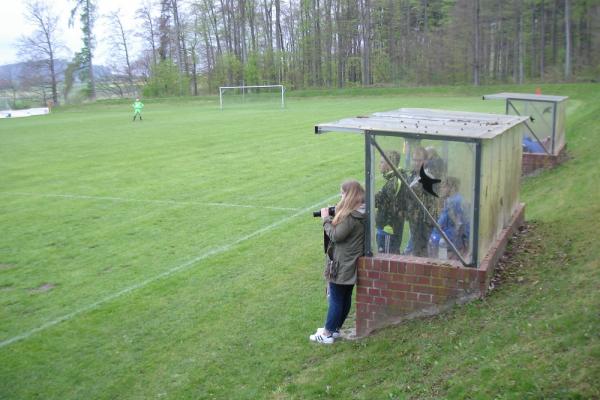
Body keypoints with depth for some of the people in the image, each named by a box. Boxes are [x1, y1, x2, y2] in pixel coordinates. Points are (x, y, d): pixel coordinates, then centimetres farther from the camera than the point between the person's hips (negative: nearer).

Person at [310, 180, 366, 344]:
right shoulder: (361, 213, 5)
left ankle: (327, 334, 9)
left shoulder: (350, 217, -24)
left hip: (342, 266, -9)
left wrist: (326, 219, -10)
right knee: (345, 298, 16)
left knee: (335, 299, 0)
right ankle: (335, 328, 29)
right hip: (351, 264, 9)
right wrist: (333, 217, -1)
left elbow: (335, 235, -22)